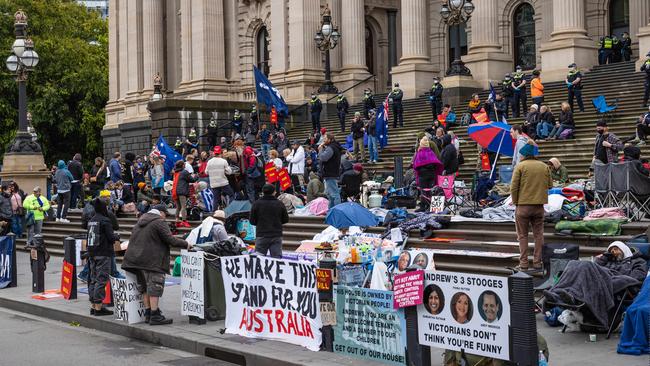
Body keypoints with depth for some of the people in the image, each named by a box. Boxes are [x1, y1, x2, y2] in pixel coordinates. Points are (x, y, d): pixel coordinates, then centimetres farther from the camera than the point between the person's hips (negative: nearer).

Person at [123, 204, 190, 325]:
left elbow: (133, 240, 26)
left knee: (145, 287, 15)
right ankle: (155, 316, -10)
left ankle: (148, 313, 18)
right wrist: (186, 244, -2)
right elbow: (170, 240, -14)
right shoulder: (159, 222, -8)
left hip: (137, 259, 9)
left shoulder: (140, 222, 20)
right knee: (155, 287, -7)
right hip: (152, 261, -9)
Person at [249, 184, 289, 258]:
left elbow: (252, 221, -1)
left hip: (262, 236, -1)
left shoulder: (257, 204, -4)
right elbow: (286, 219, 6)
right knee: (277, 257, 3)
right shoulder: (280, 204, 0)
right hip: (277, 236, 1)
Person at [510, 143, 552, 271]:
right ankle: (537, 262, 13)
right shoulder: (544, 166, 7)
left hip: (523, 205, -3)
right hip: (539, 205, 3)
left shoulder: (520, 166, -7)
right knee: (538, 234, 13)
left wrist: (515, 202, 2)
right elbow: (550, 185, 8)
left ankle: (523, 263, 2)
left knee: (523, 235, 6)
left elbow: (514, 187, -10)